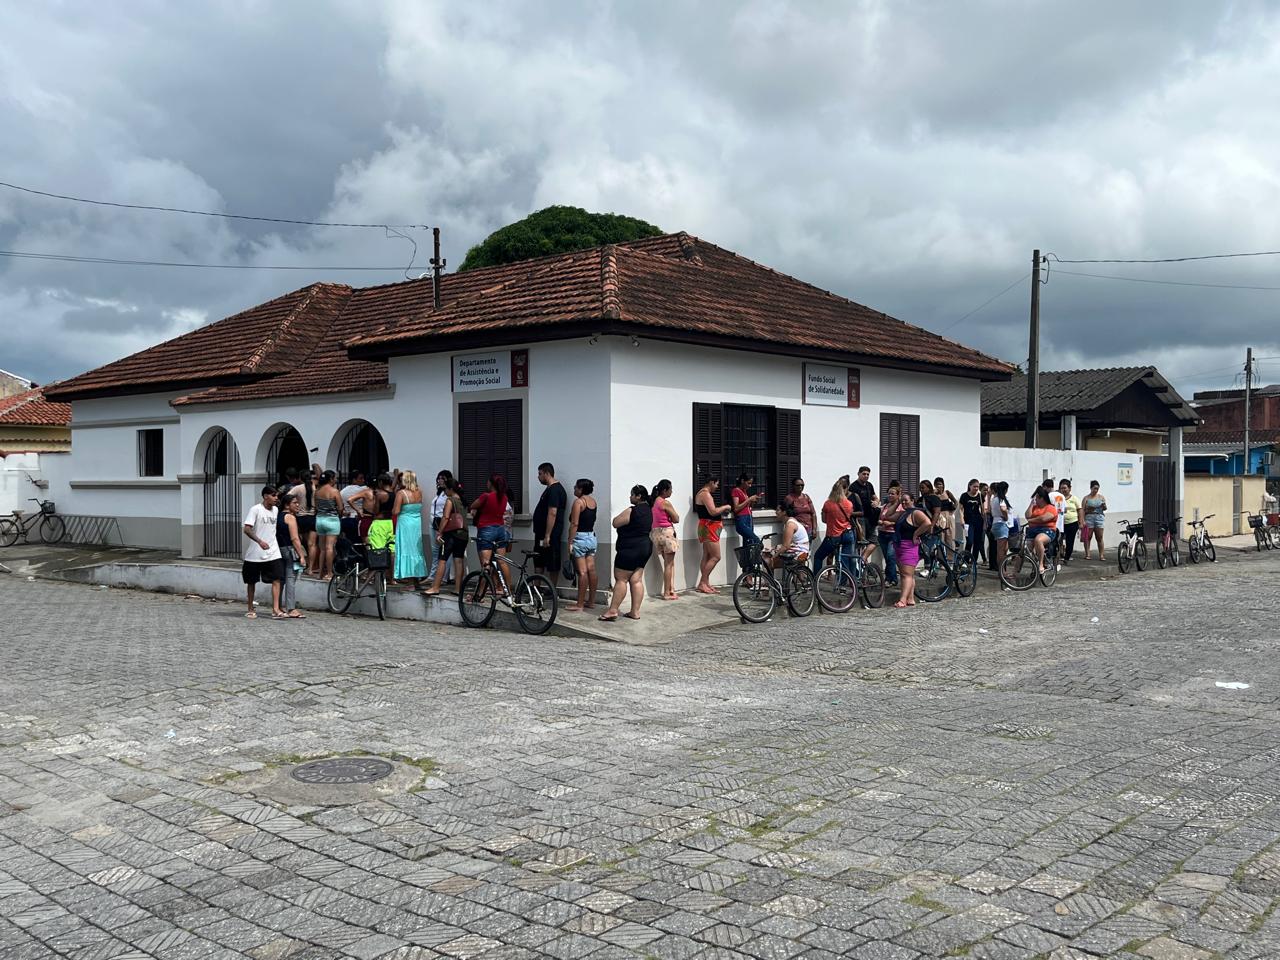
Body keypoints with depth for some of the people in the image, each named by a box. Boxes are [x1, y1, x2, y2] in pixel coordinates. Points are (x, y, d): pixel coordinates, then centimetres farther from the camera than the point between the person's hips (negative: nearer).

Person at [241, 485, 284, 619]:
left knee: (276, 579, -10)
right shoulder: (255, 509, -10)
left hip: (272, 552, 4)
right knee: (251, 582, 9)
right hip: (254, 553, -4)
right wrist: (259, 541, -28)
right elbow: (247, 529, -17)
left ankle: (275, 609, -12)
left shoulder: (275, 510, 8)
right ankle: (251, 609, 22)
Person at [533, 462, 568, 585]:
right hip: (542, 533, 11)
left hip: (550, 534, -11)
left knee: (552, 565, -3)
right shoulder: (551, 489, 16)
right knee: (538, 562, 16)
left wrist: (547, 536, -25)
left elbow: (552, 514, -23)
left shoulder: (554, 490, -17)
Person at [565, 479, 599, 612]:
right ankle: (591, 601, 16)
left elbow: (574, 524, -16)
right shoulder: (593, 501, 10)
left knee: (582, 572, -7)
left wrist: (570, 542, -14)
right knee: (591, 570, 9)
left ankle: (580, 605, -4)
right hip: (592, 537, 8)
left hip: (580, 538, -8)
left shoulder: (578, 502, -13)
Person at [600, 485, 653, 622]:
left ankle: (613, 610, -4)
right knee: (636, 580, 7)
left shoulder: (632, 511, -17)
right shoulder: (648, 510, 11)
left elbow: (615, 523, -12)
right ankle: (635, 611, 6)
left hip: (630, 549, -9)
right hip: (645, 547, 9)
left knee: (621, 579, -5)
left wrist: (621, 517, 7)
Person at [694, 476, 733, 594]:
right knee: (716, 557, -11)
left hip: (708, 528, 11)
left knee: (707, 557, 9)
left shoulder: (703, 493, 19)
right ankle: (702, 583, -11)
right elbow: (713, 511, -24)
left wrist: (722, 510, 13)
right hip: (709, 528, -11)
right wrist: (725, 507, -9)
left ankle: (705, 584, 9)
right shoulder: (705, 494, -15)